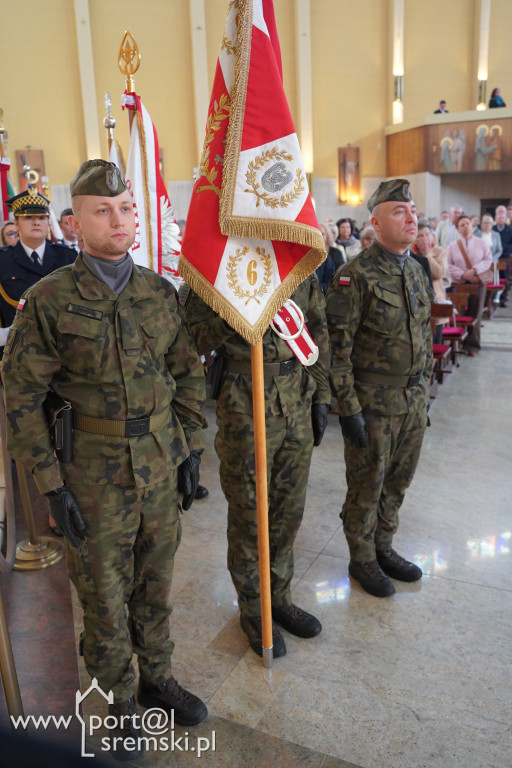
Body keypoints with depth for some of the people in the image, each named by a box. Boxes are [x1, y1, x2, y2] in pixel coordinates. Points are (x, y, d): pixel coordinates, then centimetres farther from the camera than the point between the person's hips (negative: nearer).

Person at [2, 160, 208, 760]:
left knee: (155, 583, 19)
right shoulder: (49, 300, -11)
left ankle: (157, 677, 42)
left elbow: (188, 374, 9)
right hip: (95, 474, -3)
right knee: (104, 596, 13)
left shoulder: (160, 291, 1)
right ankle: (120, 701, 36)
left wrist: (191, 449, 7)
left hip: (161, 463, 4)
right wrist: (51, 484, -10)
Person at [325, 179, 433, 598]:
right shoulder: (356, 275, -14)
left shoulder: (418, 272, 9)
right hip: (373, 403, -6)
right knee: (367, 485, 8)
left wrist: (425, 389, 15)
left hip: (414, 402, 7)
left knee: (398, 481, 17)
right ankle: (362, 559, 27)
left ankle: (383, 547, 37)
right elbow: (338, 346, -16)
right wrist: (348, 407, -17)